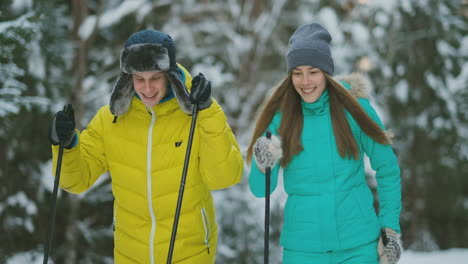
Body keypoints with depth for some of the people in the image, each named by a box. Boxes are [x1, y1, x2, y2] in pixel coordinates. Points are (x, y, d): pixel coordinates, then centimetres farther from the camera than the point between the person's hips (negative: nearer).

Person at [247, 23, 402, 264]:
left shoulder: (355, 108, -5)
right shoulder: (280, 115, -2)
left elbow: (387, 169, 4)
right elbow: (261, 189, -3)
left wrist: (390, 228, 1)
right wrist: (265, 166, -23)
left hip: (359, 244, -1)